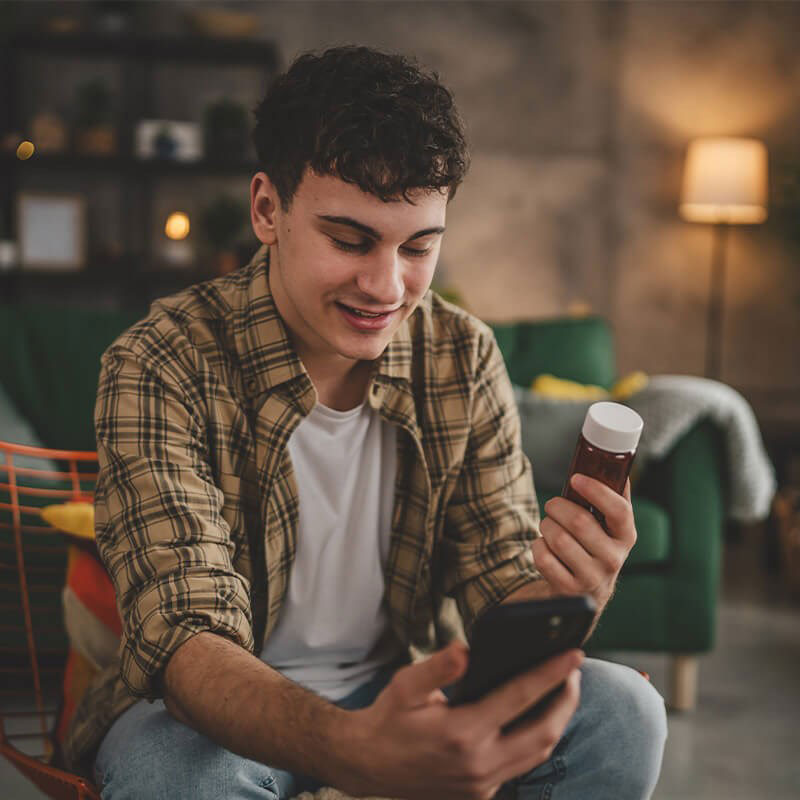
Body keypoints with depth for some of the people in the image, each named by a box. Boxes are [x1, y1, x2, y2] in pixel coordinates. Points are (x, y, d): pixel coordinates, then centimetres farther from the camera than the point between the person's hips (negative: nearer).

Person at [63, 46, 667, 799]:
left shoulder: (465, 357, -7)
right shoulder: (160, 369, -21)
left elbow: (499, 582, -5)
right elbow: (190, 638, -29)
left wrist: (565, 596, -32)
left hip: (401, 689, 4)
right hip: (225, 710, -3)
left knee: (621, 711, -19)